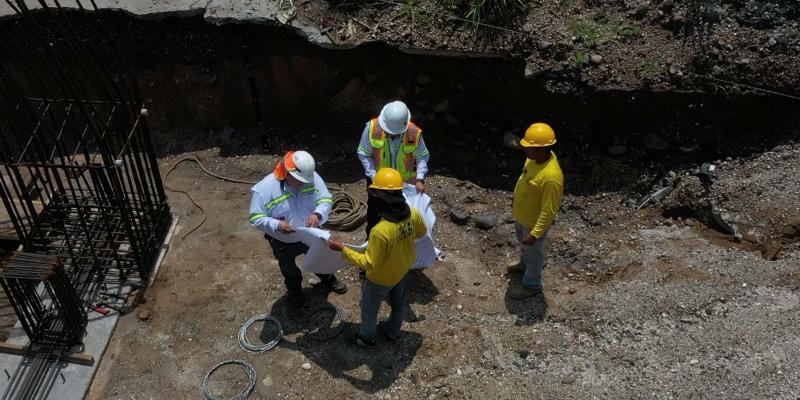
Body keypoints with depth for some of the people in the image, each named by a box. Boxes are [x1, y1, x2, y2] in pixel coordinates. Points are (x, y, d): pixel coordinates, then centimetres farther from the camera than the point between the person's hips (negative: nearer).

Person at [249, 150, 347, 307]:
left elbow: (326, 199, -16)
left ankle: (329, 280, 61)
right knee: (290, 270, 27)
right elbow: (256, 219, -26)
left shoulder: (312, 178, -24)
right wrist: (276, 225, -44)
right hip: (283, 243, -2)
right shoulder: (265, 188, -32)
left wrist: (318, 214, -38)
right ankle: (294, 291, 58)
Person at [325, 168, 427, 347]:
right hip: (403, 270, 6)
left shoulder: (381, 231, -43)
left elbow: (369, 264, -30)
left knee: (370, 307, 24)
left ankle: (367, 338, 49)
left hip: (381, 278, -5)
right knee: (398, 302, 32)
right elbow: (421, 232, -1)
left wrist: (342, 249, -25)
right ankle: (393, 331, 57)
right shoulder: (413, 214, -24)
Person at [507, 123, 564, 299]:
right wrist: (516, 203, 19)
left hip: (534, 222, -8)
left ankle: (532, 284, 42)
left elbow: (549, 210, -30)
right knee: (523, 242, 33)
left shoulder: (551, 176, -40)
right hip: (521, 214, 8)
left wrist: (535, 233, -26)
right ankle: (525, 264, 61)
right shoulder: (536, 157, -14)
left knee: (533, 252, 17)